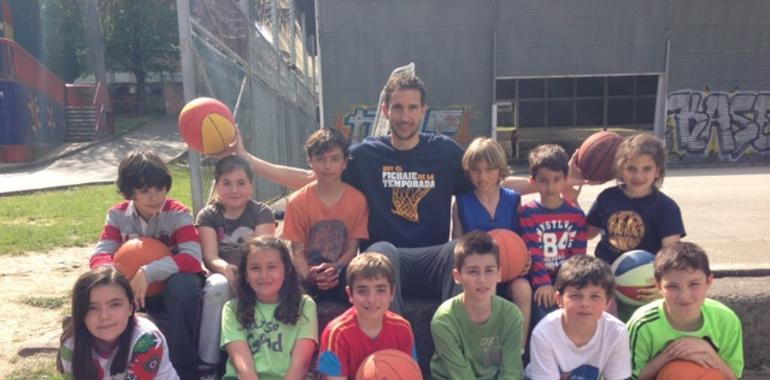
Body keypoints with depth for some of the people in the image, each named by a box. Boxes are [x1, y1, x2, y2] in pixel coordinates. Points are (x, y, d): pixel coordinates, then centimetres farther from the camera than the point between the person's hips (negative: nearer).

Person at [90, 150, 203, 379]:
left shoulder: (178, 214, -17)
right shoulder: (118, 215, -5)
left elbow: (192, 258, -29)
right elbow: (100, 255, -13)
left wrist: (147, 272, -40)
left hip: (170, 284, -3)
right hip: (133, 286, 4)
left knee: (184, 284, -38)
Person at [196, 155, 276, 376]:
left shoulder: (262, 213, 3)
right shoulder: (207, 216, 5)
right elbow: (210, 256, -9)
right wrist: (227, 269, -33)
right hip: (222, 275, 1)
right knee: (217, 286, -34)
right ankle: (207, 362, -25)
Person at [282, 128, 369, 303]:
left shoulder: (357, 200, -4)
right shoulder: (297, 202, -3)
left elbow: (352, 247, -4)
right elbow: (298, 250, -4)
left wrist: (334, 269, -24)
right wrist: (309, 276, -25)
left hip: (342, 272, 0)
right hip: (311, 277, 0)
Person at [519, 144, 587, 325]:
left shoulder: (576, 214, 5)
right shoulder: (527, 213, -4)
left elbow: (578, 255, 4)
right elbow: (532, 253, -10)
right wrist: (543, 283, -19)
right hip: (539, 280, -3)